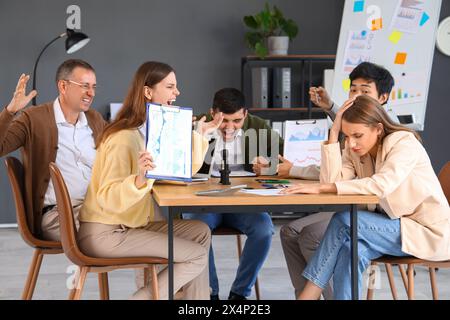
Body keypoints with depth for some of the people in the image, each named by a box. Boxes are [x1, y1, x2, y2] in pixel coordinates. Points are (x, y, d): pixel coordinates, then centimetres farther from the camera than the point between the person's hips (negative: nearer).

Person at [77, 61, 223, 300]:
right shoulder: (123, 138, -20)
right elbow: (108, 199, -27)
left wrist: (199, 134, 10)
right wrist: (139, 179, -43)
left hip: (130, 226, 9)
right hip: (104, 234, -9)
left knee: (200, 232, 7)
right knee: (197, 256, -10)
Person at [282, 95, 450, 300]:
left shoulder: (405, 143, -17)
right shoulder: (354, 150, 2)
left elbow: (381, 184, -35)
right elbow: (332, 181, -14)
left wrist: (321, 188, -38)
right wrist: (334, 133, -15)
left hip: (427, 231, -6)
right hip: (393, 226, 6)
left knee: (344, 220, -23)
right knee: (351, 250, -26)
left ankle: (307, 295, -17)